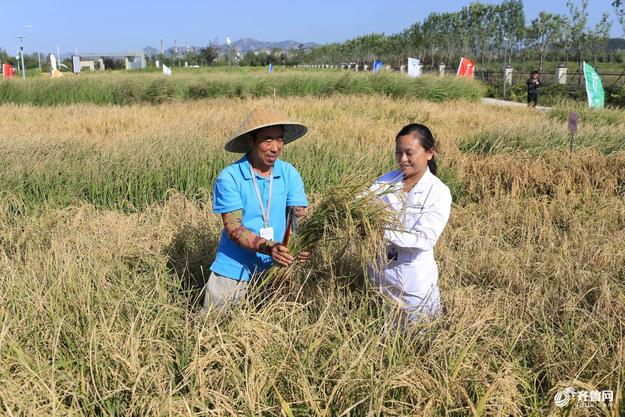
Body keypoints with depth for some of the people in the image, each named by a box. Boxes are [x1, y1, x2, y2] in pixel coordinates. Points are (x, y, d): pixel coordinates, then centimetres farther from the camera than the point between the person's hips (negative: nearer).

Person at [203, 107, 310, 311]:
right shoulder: (229, 177, -13)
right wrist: (268, 247, -34)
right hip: (233, 272, -2)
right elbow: (233, 228, -17)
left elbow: (300, 216, -6)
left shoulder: (289, 173, -2)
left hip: (273, 270, 3)